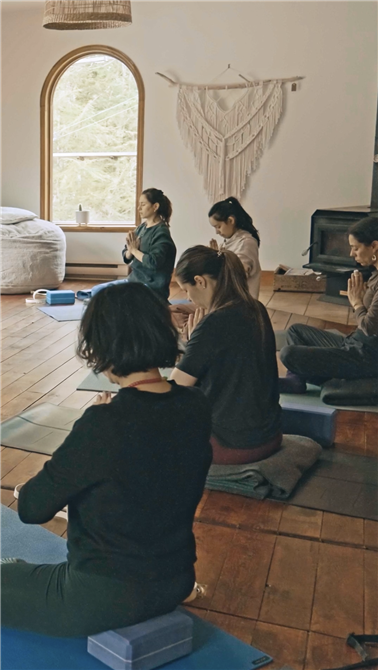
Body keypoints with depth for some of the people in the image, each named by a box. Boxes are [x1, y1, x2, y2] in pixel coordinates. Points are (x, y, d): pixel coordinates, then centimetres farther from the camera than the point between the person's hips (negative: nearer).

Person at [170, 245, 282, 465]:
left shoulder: (214, 324, -22)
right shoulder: (257, 310, 1)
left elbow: (174, 388, -15)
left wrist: (194, 338, -7)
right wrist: (199, 337, 3)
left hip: (234, 443, -7)